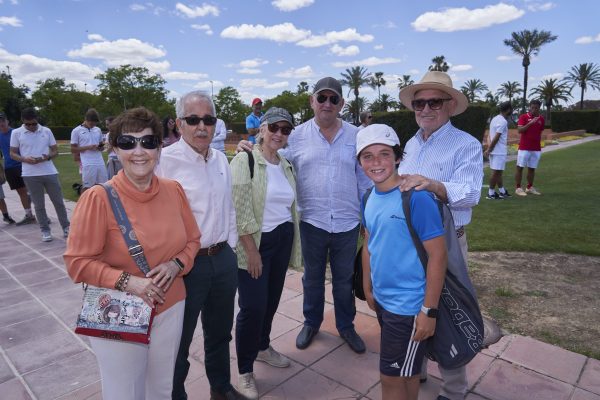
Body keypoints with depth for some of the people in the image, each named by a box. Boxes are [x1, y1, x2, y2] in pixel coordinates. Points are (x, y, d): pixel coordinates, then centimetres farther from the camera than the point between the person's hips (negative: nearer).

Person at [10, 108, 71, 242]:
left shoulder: (47, 131, 5)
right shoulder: (16, 133, 2)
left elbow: (55, 151, 9)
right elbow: (12, 154, 5)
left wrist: (47, 157, -12)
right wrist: (25, 159, -15)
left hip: (50, 172, 1)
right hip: (30, 175, -1)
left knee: (58, 201, 6)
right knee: (39, 205, 5)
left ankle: (66, 227, 16)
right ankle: (45, 231, 15)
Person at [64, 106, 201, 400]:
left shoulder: (174, 190, -4)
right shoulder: (98, 197, -16)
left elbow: (192, 240, 6)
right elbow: (78, 263, -12)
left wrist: (176, 264, -13)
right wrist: (126, 281, -23)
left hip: (170, 310, 4)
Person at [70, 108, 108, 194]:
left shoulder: (98, 130, 13)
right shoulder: (76, 131, -1)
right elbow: (73, 149, -1)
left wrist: (101, 147, -3)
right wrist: (88, 147, -15)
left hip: (100, 163, 5)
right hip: (87, 164, -4)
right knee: (86, 187, 0)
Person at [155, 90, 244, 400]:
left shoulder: (220, 159, 7)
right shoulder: (165, 160, -15)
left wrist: (229, 244, 13)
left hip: (224, 259, 7)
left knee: (220, 332, 24)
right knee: (178, 340, 13)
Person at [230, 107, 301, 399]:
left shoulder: (286, 165, 9)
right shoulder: (244, 160, -11)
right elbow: (239, 210, -17)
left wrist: (292, 242, 12)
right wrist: (251, 250, -18)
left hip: (283, 240, 7)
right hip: (255, 242, -6)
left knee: (272, 300, 17)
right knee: (253, 306, -1)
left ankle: (262, 347, 41)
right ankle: (245, 370, 18)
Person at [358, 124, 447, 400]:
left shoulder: (416, 197, -21)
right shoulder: (370, 198, 1)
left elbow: (438, 255, -19)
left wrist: (429, 311, -17)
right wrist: (368, 289, 16)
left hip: (408, 305, -6)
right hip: (382, 300, 6)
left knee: (392, 377, 10)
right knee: (405, 372, 24)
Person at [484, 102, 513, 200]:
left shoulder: (495, 119, 14)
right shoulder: (503, 122, -15)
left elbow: (490, 135, 10)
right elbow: (496, 137, -19)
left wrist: (489, 148, 1)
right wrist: (489, 150, -14)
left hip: (494, 151, 9)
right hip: (499, 151, -9)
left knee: (498, 171, 15)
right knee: (496, 171, -3)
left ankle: (502, 191, 25)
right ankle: (491, 193, 2)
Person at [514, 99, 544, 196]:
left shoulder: (541, 119, 9)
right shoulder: (523, 117, -3)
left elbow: (540, 132, 18)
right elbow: (520, 130, -14)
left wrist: (539, 144, 17)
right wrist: (530, 123, -24)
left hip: (536, 149, 4)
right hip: (524, 148, -4)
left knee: (532, 168, 8)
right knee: (520, 167, -2)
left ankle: (529, 188, 17)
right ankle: (518, 188, 3)